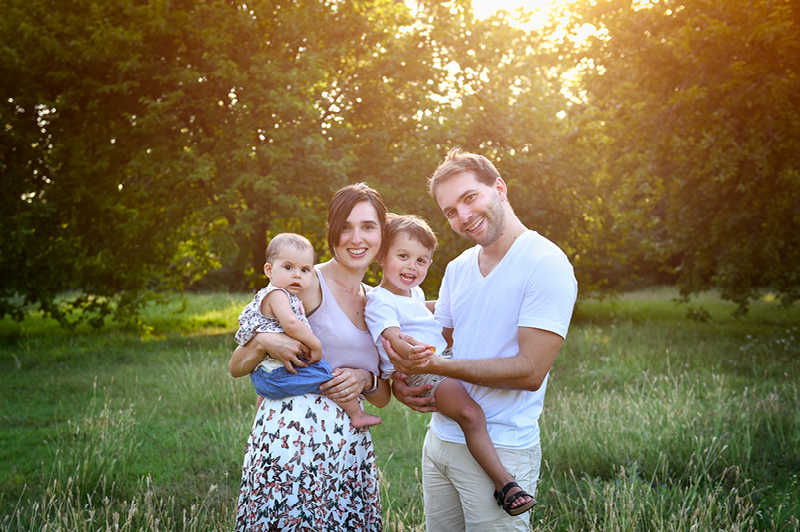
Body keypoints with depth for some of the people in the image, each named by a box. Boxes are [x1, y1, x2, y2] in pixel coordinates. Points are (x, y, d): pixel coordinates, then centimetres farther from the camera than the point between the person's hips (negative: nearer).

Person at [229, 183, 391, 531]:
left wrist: (365, 380, -2)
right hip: (292, 434, -5)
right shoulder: (307, 283, -3)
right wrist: (263, 342, -21)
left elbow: (383, 397, 19)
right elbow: (236, 368, -2)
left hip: (351, 446, 6)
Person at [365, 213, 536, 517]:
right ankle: (503, 482, -23)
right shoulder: (380, 302, -12)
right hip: (416, 372, -10)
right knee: (469, 413, -28)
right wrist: (410, 351, -48)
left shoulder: (415, 292, 16)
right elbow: (393, 337, -29)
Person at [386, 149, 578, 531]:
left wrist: (435, 365, -20)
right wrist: (399, 379, -5)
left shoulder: (545, 264, -14)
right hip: (440, 439, 7)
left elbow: (530, 371, -19)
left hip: (500, 453, -7)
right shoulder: (458, 268, 10)